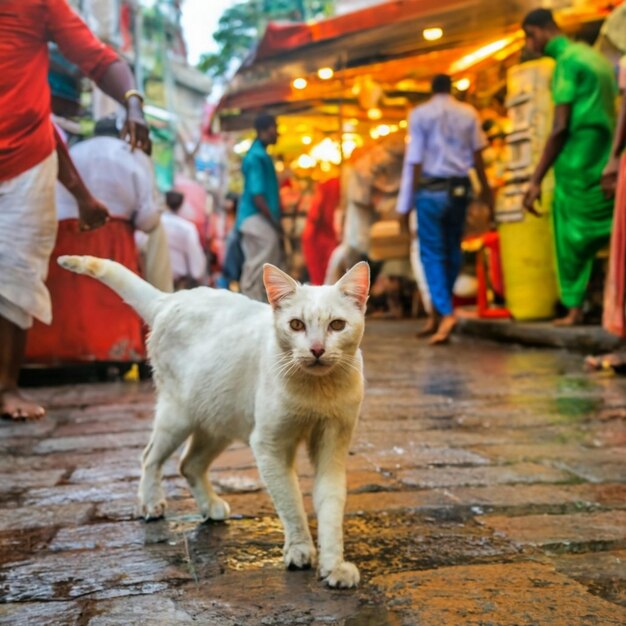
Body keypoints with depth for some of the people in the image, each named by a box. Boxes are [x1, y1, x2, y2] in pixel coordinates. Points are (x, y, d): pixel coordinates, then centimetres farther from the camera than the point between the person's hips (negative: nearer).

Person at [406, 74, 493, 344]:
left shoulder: (420, 113, 1)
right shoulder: (468, 113, 7)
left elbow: (416, 159, -3)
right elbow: (477, 155, 6)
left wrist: (415, 195, 1)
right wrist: (485, 188, 16)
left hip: (431, 189, -3)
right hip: (459, 188, 3)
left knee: (432, 253, -1)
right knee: (452, 251, 13)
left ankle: (445, 313, -17)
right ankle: (437, 313, 18)